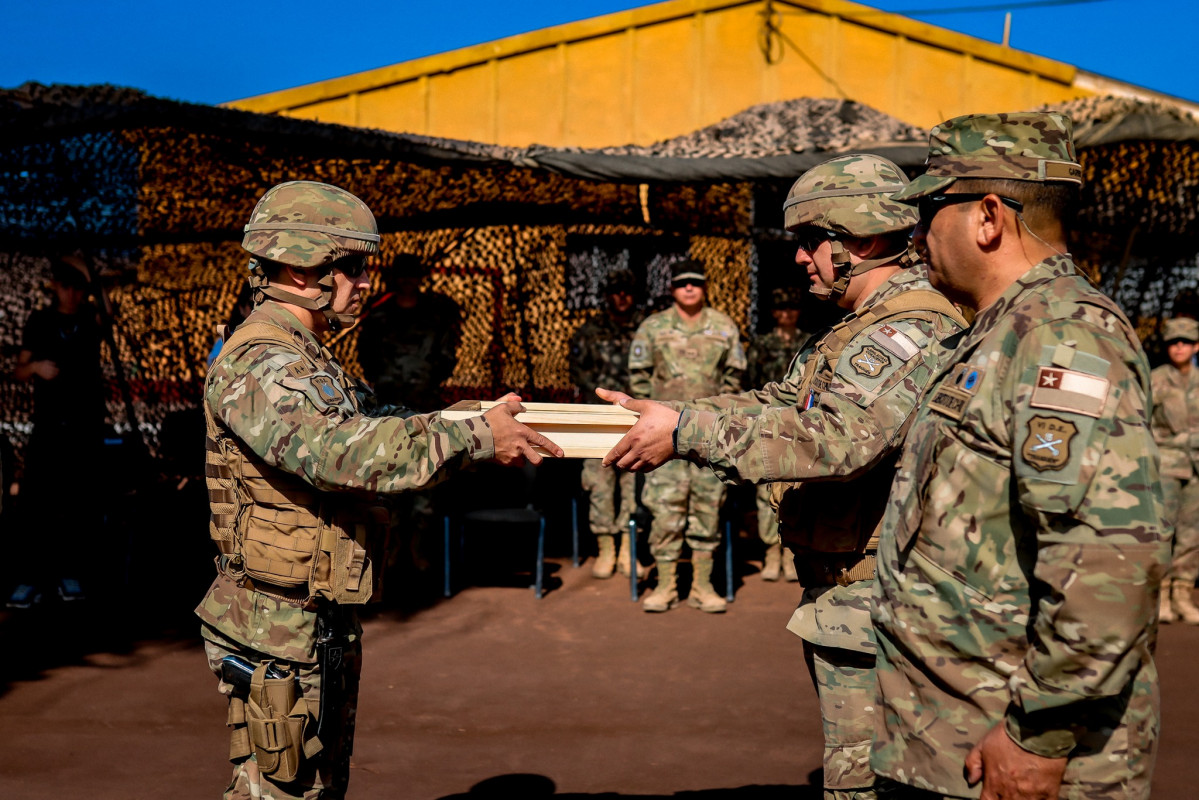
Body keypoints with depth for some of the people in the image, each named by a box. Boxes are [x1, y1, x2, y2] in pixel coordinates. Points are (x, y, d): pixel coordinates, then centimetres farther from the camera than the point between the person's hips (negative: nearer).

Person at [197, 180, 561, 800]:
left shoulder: (308, 360, 15)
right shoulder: (257, 365, -20)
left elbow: (365, 441, 15)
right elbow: (343, 452, -34)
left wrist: (475, 424, 2)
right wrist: (475, 438, -29)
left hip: (329, 625, 10)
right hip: (276, 629, -10)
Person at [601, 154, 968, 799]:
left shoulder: (914, 332, -20)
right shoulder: (865, 327, 16)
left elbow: (831, 438, -34)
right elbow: (782, 405, 16)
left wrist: (686, 431, -30)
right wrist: (662, 416, 4)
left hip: (872, 606, -11)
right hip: (842, 594, 11)